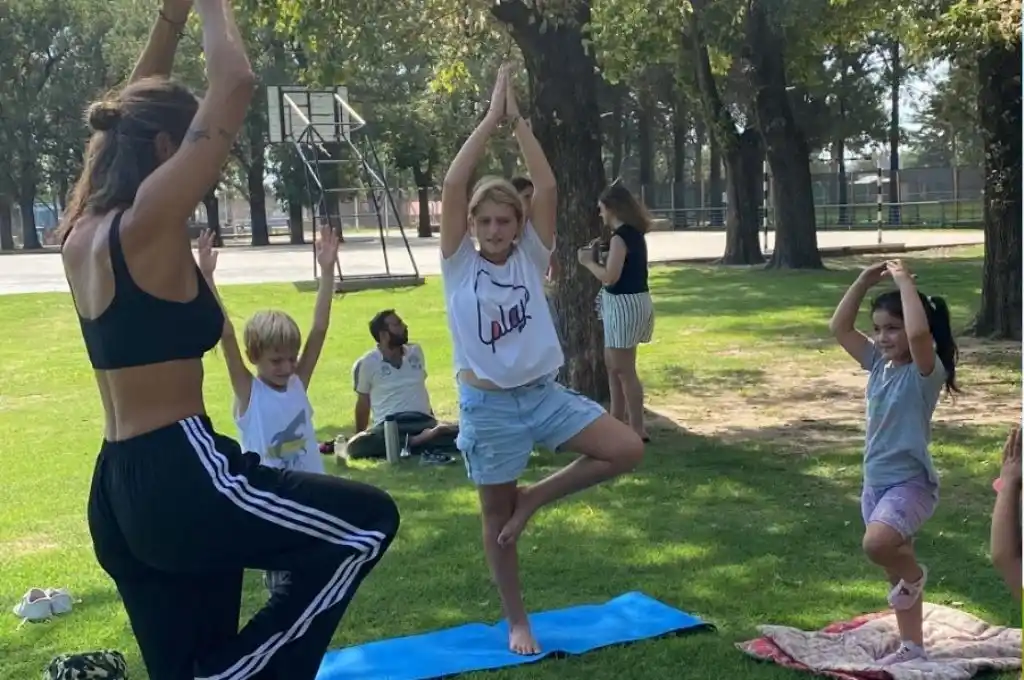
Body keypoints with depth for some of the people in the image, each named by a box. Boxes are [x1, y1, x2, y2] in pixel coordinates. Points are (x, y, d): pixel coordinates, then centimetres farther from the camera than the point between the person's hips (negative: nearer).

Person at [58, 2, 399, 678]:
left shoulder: (84, 231, 9)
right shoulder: (148, 223, -14)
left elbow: (136, 109, 23)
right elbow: (236, 84, -16)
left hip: (118, 492, 9)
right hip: (180, 480, -9)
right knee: (371, 521, 6)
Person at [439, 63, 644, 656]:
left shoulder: (530, 256, 1)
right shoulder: (460, 263, -6)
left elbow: (548, 188, -10)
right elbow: (453, 186, -18)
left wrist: (518, 120, -11)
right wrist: (492, 116, -16)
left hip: (544, 392, 3)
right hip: (488, 404, -3)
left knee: (627, 450, -9)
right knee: (497, 517, 8)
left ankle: (533, 499, 9)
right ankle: (517, 621, 27)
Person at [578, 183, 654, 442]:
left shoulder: (620, 237, -17)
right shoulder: (634, 234, 12)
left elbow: (610, 277, -22)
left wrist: (588, 262, -7)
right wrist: (599, 258, 8)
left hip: (625, 304, -10)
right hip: (631, 302, 10)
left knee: (624, 370, -4)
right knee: (612, 363, 18)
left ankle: (638, 429, 1)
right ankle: (618, 420, 26)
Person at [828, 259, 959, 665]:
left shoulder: (926, 371, -15)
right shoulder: (878, 364, 5)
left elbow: (918, 332, -37)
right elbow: (839, 328, 4)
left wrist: (904, 282, -26)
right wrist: (865, 281, -4)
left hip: (911, 483, -8)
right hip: (876, 483, 8)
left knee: (877, 544, -31)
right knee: (894, 566, 15)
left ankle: (915, 575, 2)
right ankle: (912, 646, 29)